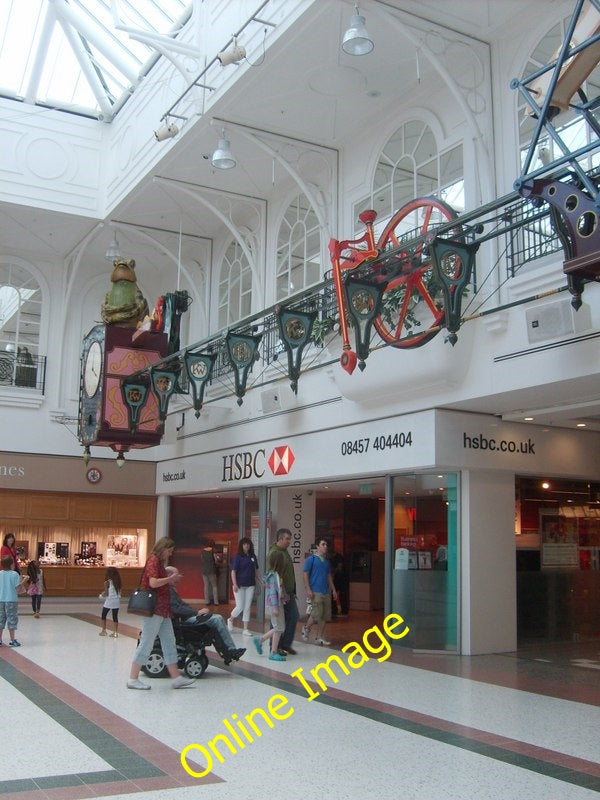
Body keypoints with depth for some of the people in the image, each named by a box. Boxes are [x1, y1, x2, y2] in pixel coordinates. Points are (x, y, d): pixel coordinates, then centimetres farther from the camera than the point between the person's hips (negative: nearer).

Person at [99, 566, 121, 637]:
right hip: (116, 602, 4)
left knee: (104, 615, 15)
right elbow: (119, 592, 5)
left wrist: (102, 595, 9)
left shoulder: (107, 582, -10)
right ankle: (115, 632, 8)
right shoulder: (118, 582, 5)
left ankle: (103, 631, 19)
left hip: (109, 602, -4)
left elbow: (106, 594, -11)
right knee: (115, 617, 8)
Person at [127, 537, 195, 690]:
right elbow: (153, 583, -24)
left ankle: (176, 678, 12)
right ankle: (133, 679, 3)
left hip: (163, 610, 10)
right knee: (146, 644, -4)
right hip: (154, 609, -10)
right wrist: (170, 578, -12)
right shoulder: (153, 560, -12)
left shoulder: (160, 562, 18)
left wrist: (171, 578, 8)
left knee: (169, 643, 10)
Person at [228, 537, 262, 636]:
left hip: (250, 585, 4)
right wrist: (235, 584, -15)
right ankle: (230, 620, 28)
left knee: (247, 607, 5)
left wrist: (261, 581, 10)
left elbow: (256, 571, 15)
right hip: (240, 586, -4)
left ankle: (245, 629, 10)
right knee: (240, 607, -1)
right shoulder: (237, 557, -7)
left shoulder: (253, 557, 7)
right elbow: (233, 571, -9)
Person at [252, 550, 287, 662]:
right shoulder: (274, 575, -17)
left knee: (278, 628, 14)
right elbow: (273, 592, -20)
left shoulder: (276, 574, 11)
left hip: (278, 604, 9)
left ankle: (259, 640, 22)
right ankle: (273, 653, 6)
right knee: (279, 628, -2)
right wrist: (275, 607, -21)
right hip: (275, 605, -9)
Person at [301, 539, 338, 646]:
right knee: (316, 614, -10)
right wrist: (308, 589, -14)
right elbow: (305, 574, -6)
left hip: (326, 592, 7)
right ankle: (306, 628, 17)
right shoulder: (311, 559, -3)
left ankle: (319, 638, 13)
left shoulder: (326, 561, 16)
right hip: (315, 592, -7)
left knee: (325, 616, 4)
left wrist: (333, 589, 17)